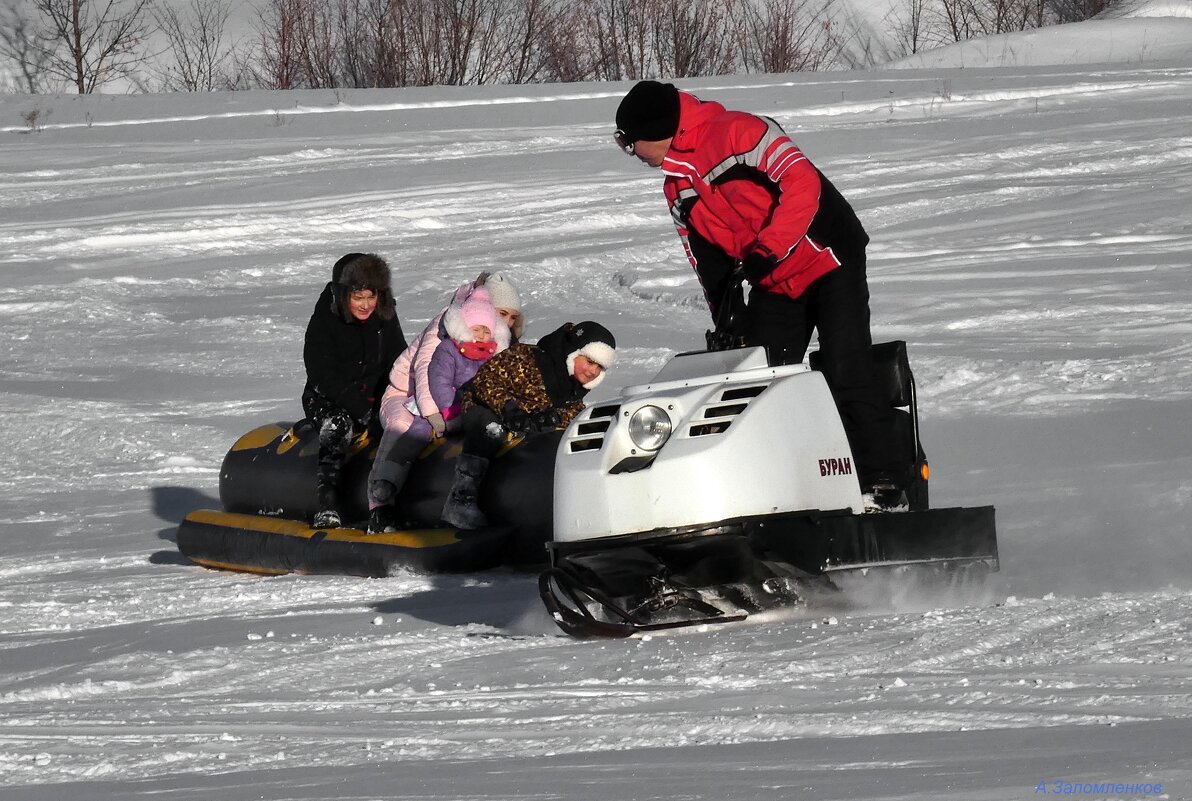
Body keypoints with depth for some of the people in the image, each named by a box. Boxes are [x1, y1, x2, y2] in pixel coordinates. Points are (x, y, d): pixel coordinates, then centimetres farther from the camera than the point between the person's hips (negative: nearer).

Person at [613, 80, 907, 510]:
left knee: (845, 371, -16)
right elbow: (706, 258, 13)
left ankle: (885, 480, -12)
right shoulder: (677, 188, 10)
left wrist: (764, 251, -29)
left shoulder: (738, 133, -17)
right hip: (773, 287, 8)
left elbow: (802, 184, -26)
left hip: (828, 261, -8)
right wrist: (725, 319, 2)